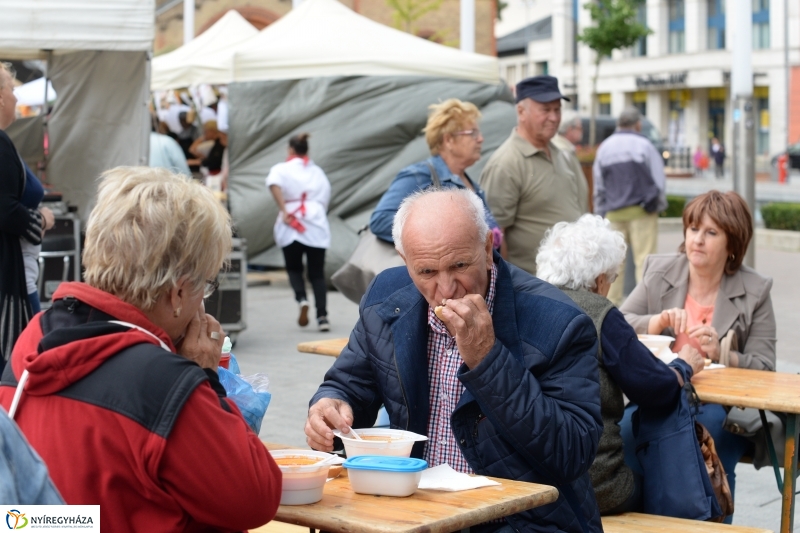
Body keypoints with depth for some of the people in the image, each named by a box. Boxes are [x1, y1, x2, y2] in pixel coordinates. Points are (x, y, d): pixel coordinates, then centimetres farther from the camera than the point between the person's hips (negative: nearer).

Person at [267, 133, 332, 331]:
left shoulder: (282, 169, 4)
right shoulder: (318, 172, 16)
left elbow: (274, 183, -18)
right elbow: (325, 201, 17)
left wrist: (284, 211, -19)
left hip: (292, 226, -2)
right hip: (317, 225, 2)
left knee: (294, 268, 14)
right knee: (317, 273, 6)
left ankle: (301, 299, -13)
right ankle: (322, 316, -7)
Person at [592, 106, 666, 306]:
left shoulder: (604, 147, 8)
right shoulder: (644, 145, -3)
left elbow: (598, 185, 14)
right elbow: (659, 180, 1)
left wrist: (600, 212, 21)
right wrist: (659, 205, 16)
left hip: (613, 213, 4)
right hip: (641, 211, -3)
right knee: (644, 259, -5)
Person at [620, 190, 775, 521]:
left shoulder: (754, 291, 2)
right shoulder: (659, 271, 8)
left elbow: (763, 369, -1)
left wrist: (721, 354, -18)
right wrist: (659, 321, -14)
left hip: (726, 409, -1)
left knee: (708, 430, -34)